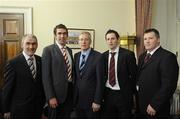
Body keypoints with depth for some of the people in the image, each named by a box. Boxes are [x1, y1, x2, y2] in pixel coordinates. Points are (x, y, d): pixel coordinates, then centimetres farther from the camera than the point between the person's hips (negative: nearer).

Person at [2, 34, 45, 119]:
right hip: (20, 109, -4)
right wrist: (6, 110, -5)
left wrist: (43, 101, 9)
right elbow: (7, 88, -8)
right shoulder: (13, 63, -12)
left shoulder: (40, 60, 2)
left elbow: (42, 82, 8)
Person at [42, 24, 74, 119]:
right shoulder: (48, 50, -9)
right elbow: (46, 75, -14)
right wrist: (51, 97, -17)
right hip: (57, 92, -6)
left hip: (70, 90, 6)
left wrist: (74, 89, 13)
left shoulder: (69, 50, 11)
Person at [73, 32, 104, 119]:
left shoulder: (98, 56, -11)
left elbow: (100, 80, -13)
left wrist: (97, 101, -14)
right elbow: (76, 77, 11)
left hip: (91, 99, -5)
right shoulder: (76, 56, 7)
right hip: (77, 99, 5)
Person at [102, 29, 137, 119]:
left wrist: (131, 92, -4)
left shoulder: (128, 54, -8)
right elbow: (103, 75, 11)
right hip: (108, 94, 4)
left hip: (123, 95, -3)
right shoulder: (104, 55, 5)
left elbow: (133, 75, -6)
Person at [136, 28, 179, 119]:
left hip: (156, 109, -7)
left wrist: (154, 105, -19)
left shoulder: (168, 57, -14)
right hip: (141, 106, 7)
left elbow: (169, 85, -20)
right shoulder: (142, 56, 12)